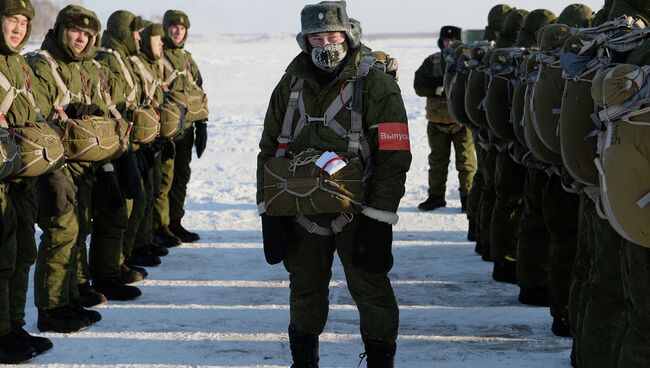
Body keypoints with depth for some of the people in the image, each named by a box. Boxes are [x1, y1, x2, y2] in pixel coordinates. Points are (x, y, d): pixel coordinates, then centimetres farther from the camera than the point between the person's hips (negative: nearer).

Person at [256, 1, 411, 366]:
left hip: (356, 211, -4)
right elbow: (270, 150, 11)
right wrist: (269, 211, 4)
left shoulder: (376, 85, -9)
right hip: (301, 210, 5)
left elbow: (394, 157, -12)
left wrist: (378, 219, -17)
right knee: (305, 290, 14)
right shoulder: (291, 85, 6)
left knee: (371, 291, -1)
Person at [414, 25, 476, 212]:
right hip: (437, 120, 3)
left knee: (466, 161, 0)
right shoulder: (432, 62, 5)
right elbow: (419, 85, -1)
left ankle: (468, 197, 8)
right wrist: (438, 90, -17)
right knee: (437, 160, 12)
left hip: (462, 121, -3)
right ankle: (436, 196, 21)